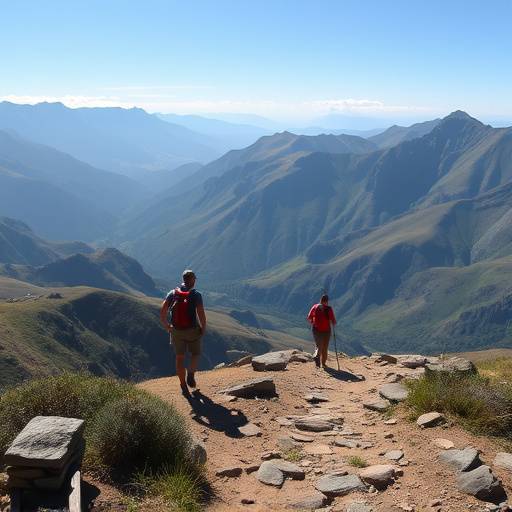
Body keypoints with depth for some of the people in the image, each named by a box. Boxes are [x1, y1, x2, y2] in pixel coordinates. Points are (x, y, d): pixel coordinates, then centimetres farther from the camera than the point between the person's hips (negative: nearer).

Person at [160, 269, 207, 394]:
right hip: (192, 330, -2)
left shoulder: (173, 293, 1)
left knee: (180, 358, 13)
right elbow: (201, 314, -18)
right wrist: (203, 328, -4)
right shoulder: (196, 294, -9)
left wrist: (166, 326, 5)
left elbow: (162, 311, -5)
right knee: (195, 353, 20)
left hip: (176, 331, 3)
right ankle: (190, 374, -2)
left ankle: (183, 386, 15)